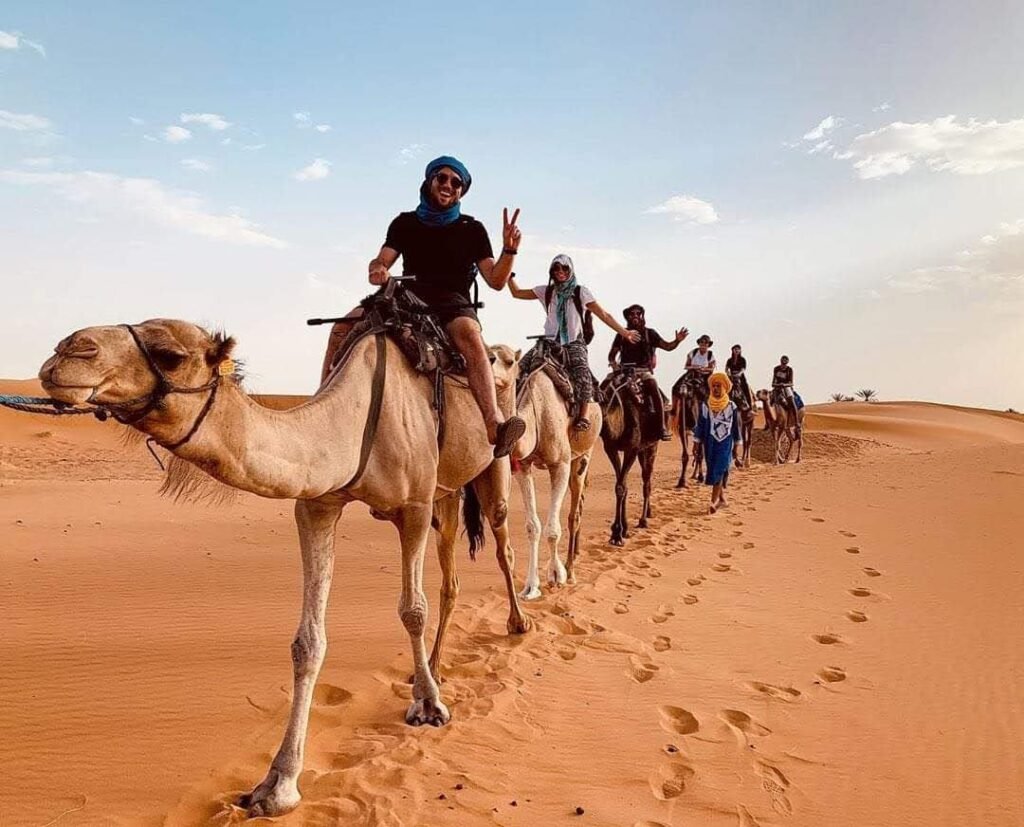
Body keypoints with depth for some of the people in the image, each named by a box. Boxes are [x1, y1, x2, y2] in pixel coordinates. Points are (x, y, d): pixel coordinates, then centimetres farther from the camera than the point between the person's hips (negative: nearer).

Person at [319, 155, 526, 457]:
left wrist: (509, 251, -14)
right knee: (343, 327, -21)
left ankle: (495, 425, -52)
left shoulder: (471, 229, 11)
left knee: (471, 337, -38)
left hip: (452, 303, -3)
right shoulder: (405, 223, 17)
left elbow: (496, 280, 5)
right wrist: (377, 270, -16)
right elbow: (379, 262, 9)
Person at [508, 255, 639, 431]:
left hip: (574, 342, -3)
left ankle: (583, 416, -21)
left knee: (582, 372, -31)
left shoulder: (581, 291, 2)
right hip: (551, 340, 3)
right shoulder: (546, 291, 10)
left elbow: (604, 315, 5)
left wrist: (624, 332, 3)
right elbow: (517, 292, 17)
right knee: (522, 365, -18)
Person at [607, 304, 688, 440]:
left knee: (654, 388, -28)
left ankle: (663, 427, -29)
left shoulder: (649, 333, 10)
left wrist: (677, 341, -17)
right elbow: (612, 354, 15)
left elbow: (667, 346, 3)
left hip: (644, 370, -2)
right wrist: (613, 363, -7)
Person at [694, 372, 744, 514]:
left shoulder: (731, 406, -2)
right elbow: (700, 425, 5)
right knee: (713, 470, 7)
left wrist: (738, 443, 7)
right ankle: (722, 499, 22)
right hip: (710, 443, 2)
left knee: (719, 470, -10)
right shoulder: (705, 405, 2)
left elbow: (736, 426, 5)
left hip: (725, 443, -2)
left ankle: (714, 502, -12)